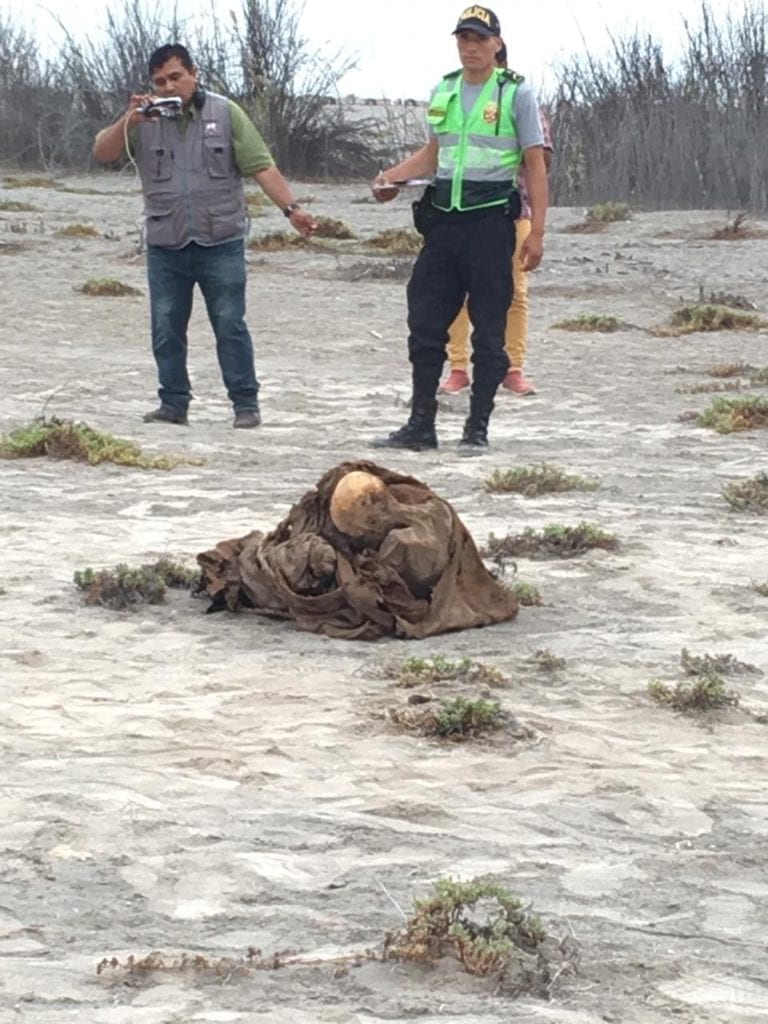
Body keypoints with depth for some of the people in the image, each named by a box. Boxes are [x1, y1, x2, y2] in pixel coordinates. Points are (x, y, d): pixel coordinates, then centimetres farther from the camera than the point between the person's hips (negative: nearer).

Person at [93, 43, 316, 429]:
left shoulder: (225, 114, 2)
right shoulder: (144, 121, 6)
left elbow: (262, 168, -1)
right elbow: (102, 153, -4)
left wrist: (291, 209, -12)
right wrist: (129, 120, -19)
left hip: (221, 244, -2)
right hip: (166, 248, 2)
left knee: (230, 326, -1)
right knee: (166, 329, 5)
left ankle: (246, 404, 5)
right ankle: (173, 404, 14)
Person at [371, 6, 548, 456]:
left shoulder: (516, 93, -2)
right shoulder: (443, 92, 13)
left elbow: (536, 165, -4)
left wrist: (537, 232, -10)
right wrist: (391, 177, 8)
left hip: (491, 220, -5)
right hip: (443, 218, 5)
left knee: (488, 331, 0)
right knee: (425, 322, 4)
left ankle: (478, 430, 6)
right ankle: (421, 426, 12)